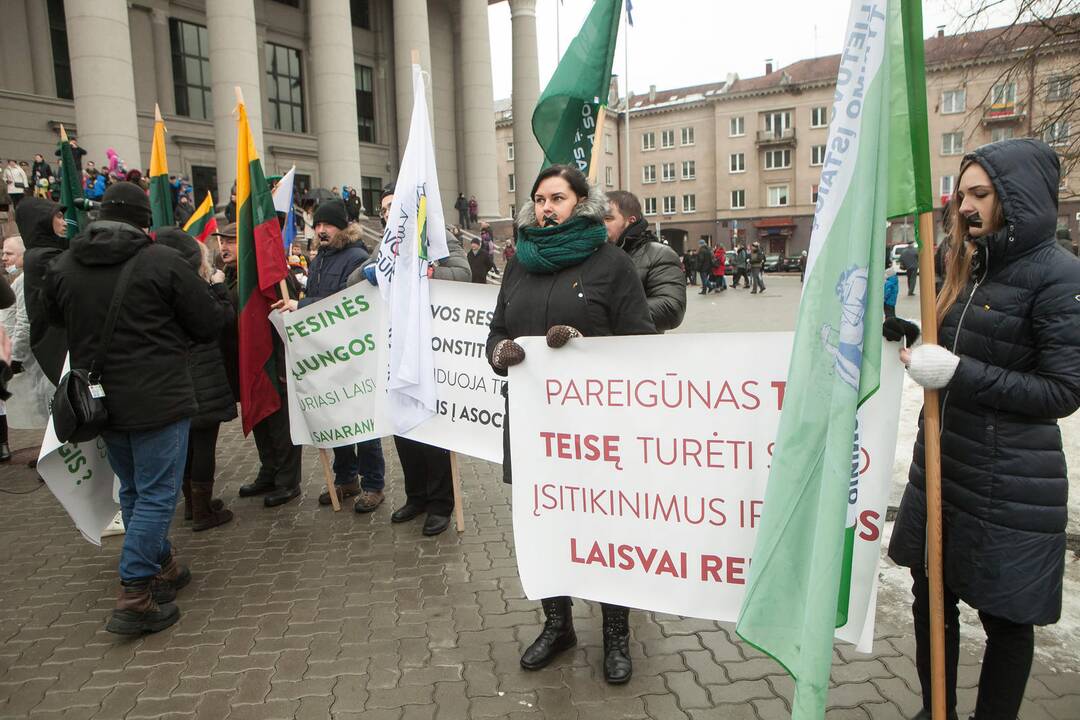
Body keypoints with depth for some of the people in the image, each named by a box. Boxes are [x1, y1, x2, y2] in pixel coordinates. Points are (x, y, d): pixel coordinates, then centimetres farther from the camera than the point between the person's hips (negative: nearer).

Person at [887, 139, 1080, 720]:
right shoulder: (972, 267, 9)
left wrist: (957, 373, -23)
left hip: (1008, 486, -7)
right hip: (942, 468, 8)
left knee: (1005, 616, 11)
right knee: (931, 598, 17)